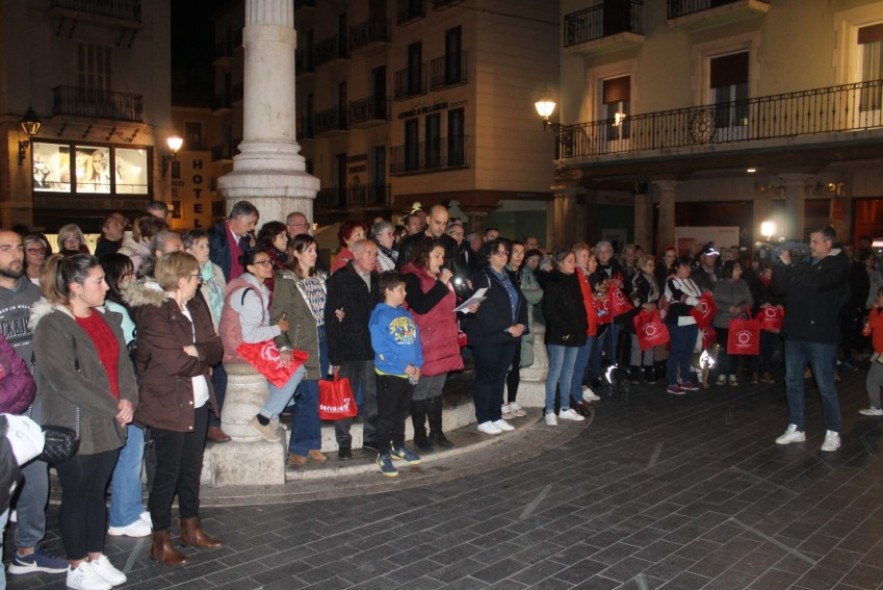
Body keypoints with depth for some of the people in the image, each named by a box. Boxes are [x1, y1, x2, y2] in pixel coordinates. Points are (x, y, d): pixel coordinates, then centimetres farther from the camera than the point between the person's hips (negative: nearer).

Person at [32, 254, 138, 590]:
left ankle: (97, 558, 27)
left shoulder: (107, 320, 10)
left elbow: (122, 364, 10)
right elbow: (65, 380, -20)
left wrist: (128, 400, -7)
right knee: (76, 496, 7)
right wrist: (113, 407, -18)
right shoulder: (52, 325, -13)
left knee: (97, 492, 15)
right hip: (75, 428, -6)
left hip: (109, 424, 6)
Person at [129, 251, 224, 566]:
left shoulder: (196, 307, 8)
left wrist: (194, 351, -16)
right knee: (168, 472, 3)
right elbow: (174, 363, -23)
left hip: (198, 401, 7)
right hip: (168, 405, -7)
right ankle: (161, 540, 18)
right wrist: (204, 359, -7)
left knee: (192, 469, 16)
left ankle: (191, 528, 31)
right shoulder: (153, 312, -16)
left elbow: (216, 348, 2)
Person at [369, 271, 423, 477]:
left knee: (401, 413, 18)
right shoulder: (379, 315, -12)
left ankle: (398, 446, 32)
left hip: (410, 373, 7)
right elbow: (380, 347, -18)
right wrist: (404, 366, -17)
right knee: (387, 415, 2)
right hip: (389, 374, -7)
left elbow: (416, 340, 12)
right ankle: (383, 454, 12)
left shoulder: (406, 314, 10)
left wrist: (417, 364, -1)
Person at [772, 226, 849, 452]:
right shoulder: (804, 263, 14)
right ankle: (796, 428, 20)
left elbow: (816, 283, -22)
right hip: (795, 332, 6)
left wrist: (791, 264, -14)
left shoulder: (838, 264, -4)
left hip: (820, 334, -6)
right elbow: (780, 288, 8)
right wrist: (782, 264, -4)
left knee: (825, 385, 0)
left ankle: (833, 433, 11)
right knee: (793, 382, 10)